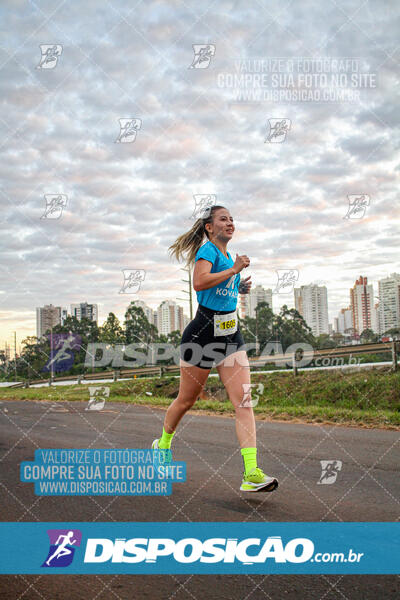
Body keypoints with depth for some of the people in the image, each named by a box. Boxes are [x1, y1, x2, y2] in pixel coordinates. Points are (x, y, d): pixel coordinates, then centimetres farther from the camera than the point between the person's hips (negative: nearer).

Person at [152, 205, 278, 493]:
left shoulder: (229, 255, 17)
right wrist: (234, 269, -20)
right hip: (203, 332, -7)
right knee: (187, 399, 9)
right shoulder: (208, 250, -8)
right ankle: (163, 444, 37)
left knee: (243, 399, -8)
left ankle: (252, 473, -13)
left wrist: (240, 288, 13)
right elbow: (199, 283, -28)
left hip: (231, 334, 7)